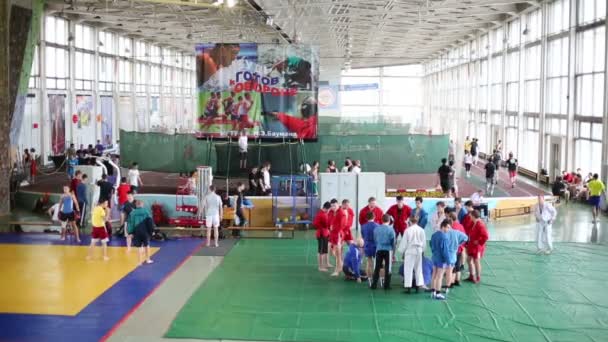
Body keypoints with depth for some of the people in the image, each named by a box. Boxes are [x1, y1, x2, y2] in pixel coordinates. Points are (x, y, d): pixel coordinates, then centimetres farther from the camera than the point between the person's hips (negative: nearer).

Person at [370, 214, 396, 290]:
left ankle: (374, 284, 10)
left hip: (379, 250, 3)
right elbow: (393, 242, 0)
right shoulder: (391, 230, -7)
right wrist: (393, 249, 17)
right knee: (387, 268, 5)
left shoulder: (376, 229, 2)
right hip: (388, 250, -3)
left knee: (377, 268, 9)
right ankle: (387, 285, 7)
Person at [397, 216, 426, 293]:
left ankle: (408, 286, -2)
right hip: (419, 251, 4)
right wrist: (422, 250, 21)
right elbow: (424, 242, 7)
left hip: (410, 251, -3)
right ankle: (418, 284, 15)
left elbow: (404, 242, -6)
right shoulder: (421, 230, -1)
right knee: (418, 268, 14)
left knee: (408, 269, 0)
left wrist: (401, 251, 6)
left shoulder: (408, 230, -11)